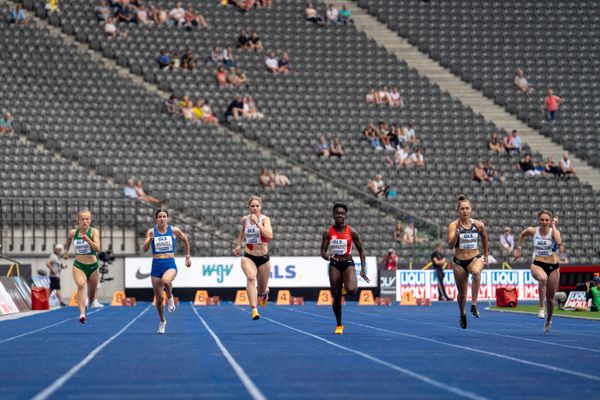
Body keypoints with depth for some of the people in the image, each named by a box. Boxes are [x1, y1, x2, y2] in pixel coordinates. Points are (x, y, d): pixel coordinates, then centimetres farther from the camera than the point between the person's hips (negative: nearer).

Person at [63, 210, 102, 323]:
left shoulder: (94, 232, -10)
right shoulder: (73, 232, -2)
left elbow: (97, 248, -23)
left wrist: (87, 239, -36)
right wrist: (66, 250, 29)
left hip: (92, 266, 0)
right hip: (78, 266, 0)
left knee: (92, 295, 15)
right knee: (81, 285, -32)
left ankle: (91, 300, 55)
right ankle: (82, 314, -42)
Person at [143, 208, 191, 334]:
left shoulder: (174, 230, -1)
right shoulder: (151, 231, -1)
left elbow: (185, 240, 17)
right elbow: (145, 249, -9)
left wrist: (187, 256, 20)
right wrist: (150, 239, -28)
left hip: (170, 264, -2)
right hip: (156, 265, 2)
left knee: (165, 281, -38)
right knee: (158, 298, 6)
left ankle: (170, 297, -5)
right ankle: (162, 321, 29)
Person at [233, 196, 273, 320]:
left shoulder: (265, 219, -11)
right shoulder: (245, 219, 1)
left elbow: (269, 236, -29)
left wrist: (257, 222, -31)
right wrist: (238, 245, 20)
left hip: (263, 258, -1)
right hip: (248, 257, 1)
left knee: (262, 290, 12)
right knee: (251, 277, -31)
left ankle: (265, 292, 53)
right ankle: (254, 310, -41)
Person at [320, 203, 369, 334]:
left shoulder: (351, 232, -1)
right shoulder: (328, 232, -1)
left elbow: (361, 250, 6)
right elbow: (323, 251, -1)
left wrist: (363, 269, 0)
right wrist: (328, 256, -25)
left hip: (348, 263, -1)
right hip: (334, 265, 1)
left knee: (351, 290, -29)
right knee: (336, 297, 2)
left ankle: (346, 286, 11)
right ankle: (339, 325, 20)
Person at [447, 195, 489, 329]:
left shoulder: (478, 225, -2)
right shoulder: (453, 225, -8)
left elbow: (484, 238, 18)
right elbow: (450, 245, -18)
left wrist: (486, 255, 23)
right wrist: (457, 231, -32)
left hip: (475, 258, 0)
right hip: (459, 261, 0)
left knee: (476, 272, -38)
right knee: (462, 293, 10)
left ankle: (474, 305, -34)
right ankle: (462, 314, 42)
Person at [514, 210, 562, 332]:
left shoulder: (553, 231, -9)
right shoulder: (533, 231, -3)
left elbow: (559, 243, -32)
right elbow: (522, 235, 21)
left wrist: (553, 226, -22)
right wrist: (518, 249, 17)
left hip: (553, 266, 1)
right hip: (537, 265, -1)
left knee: (550, 298, 11)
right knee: (543, 278, -40)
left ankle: (549, 320, 38)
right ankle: (541, 308, -32)